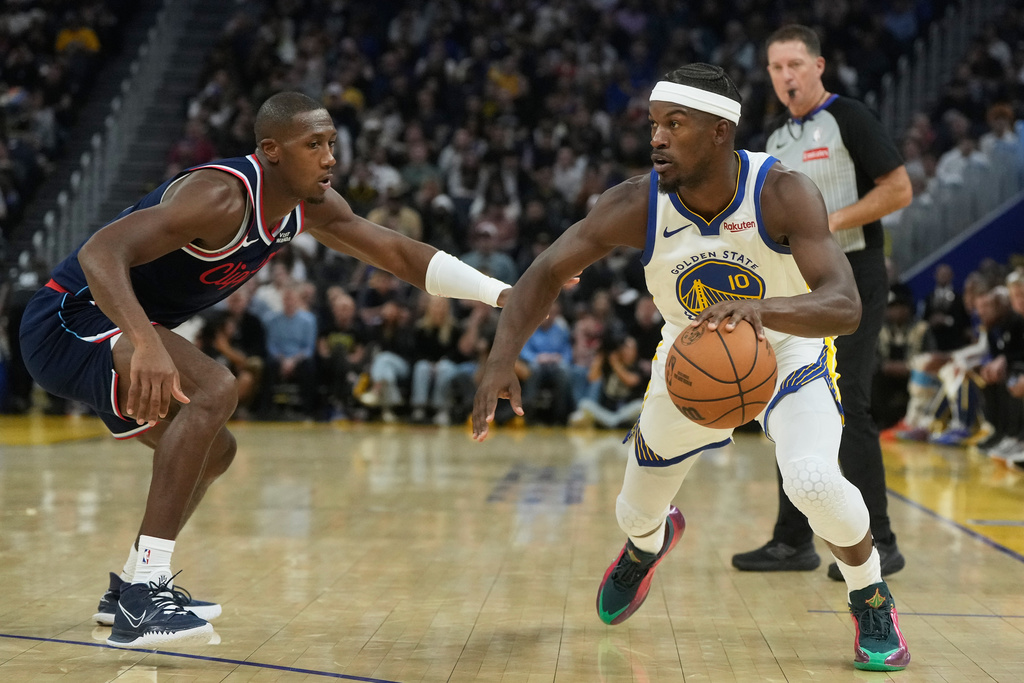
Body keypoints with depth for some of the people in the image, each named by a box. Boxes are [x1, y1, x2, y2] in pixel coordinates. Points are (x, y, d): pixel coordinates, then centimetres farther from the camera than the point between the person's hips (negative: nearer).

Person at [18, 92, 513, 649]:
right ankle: (143, 601, -32)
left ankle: (131, 587, 31)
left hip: (107, 330, 10)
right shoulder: (222, 196, -27)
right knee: (212, 390, -31)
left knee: (214, 452, 20)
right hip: (69, 319, -10)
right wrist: (147, 344, -54)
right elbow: (101, 252, -38)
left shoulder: (309, 205, 1)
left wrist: (502, 295, -4)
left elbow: (400, 254, 6)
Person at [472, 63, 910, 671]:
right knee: (637, 513, 11)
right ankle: (650, 542, 54)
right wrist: (502, 360, -34)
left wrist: (759, 308, -61)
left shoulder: (784, 194, -32)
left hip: (789, 348, -3)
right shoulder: (638, 204, -26)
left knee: (814, 479, -29)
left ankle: (871, 599, 3)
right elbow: (547, 273, -18)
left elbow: (845, 307, -41)